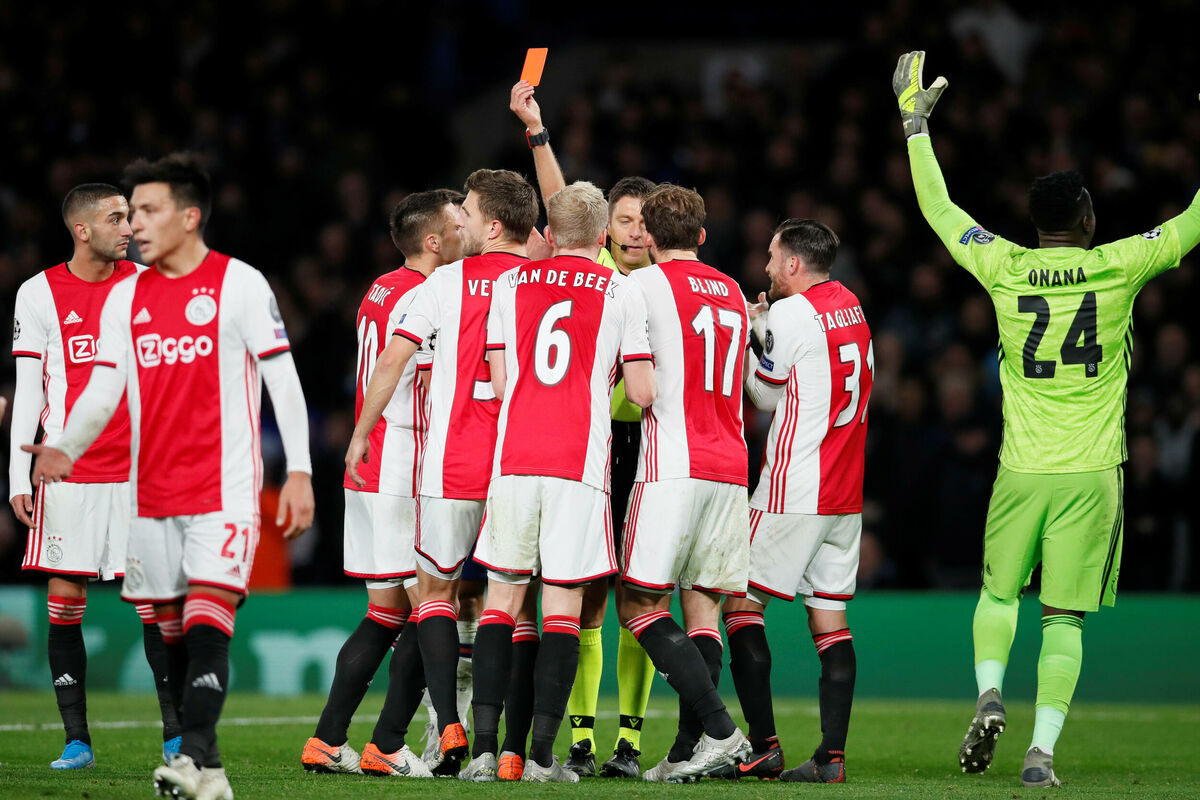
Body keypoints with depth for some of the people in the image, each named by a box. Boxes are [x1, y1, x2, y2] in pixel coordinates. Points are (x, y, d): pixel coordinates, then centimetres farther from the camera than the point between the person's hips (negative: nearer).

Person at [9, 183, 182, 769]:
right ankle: (76, 740, 4)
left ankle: (177, 733, 2)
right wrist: (18, 477, -3)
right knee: (65, 601, -1)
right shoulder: (39, 293, 1)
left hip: (138, 469, 1)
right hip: (67, 473, -1)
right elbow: (27, 390, 2)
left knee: (153, 596, -3)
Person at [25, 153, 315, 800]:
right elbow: (103, 389, 10)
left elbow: (283, 381, -3)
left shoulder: (240, 284, -2)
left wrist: (298, 472, -9)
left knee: (207, 623, -18)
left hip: (224, 490, -5)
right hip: (150, 495, 5)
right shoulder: (125, 297, 12)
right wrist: (65, 449, -8)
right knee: (169, 632, 5)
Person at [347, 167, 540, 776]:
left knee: (435, 589, 8)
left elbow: (392, 361, -2)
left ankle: (448, 727, -7)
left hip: (453, 465, -2)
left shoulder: (448, 282, -2)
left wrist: (361, 432, 9)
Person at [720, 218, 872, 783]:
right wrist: (760, 326, 17)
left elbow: (766, 395, 0)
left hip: (795, 490, -8)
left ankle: (763, 745, -7)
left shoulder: (791, 314, -12)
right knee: (829, 615, 7)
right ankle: (832, 754, 0)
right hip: (845, 495, 8)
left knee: (741, 602, 0)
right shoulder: (851, 308, 12)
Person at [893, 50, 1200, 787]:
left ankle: (990, 694, -3)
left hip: (1022, 471, 2)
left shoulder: (1005, 270, -1)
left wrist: (916, 121, 21)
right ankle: (1043, 749, -6)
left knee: (999, 592, 20)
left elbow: (937, 208, 12)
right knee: (1065, 617, 1)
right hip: (1091, 474, -1)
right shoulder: (1117, 269, -5)